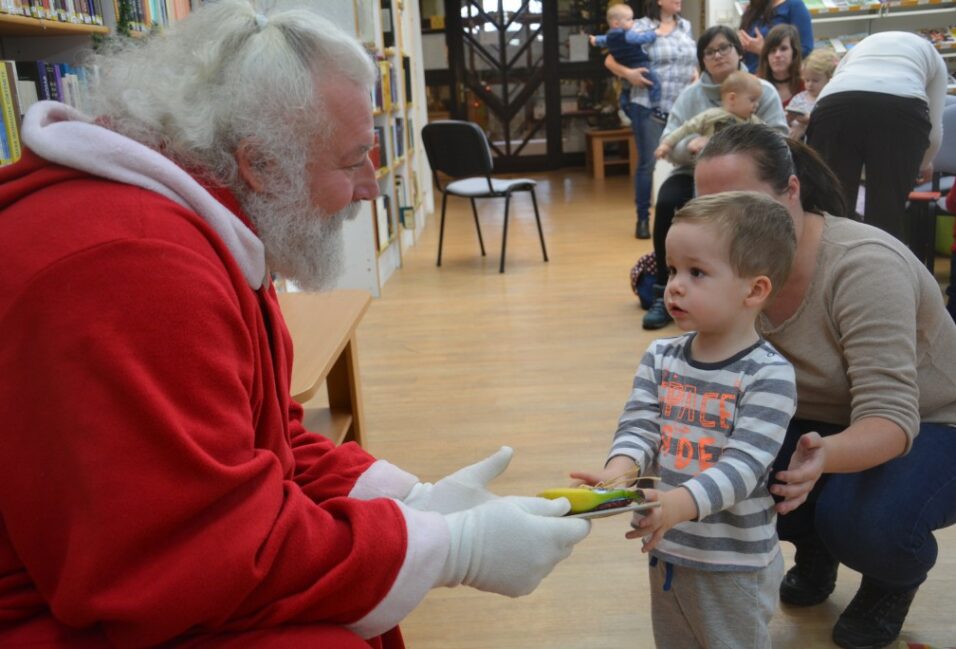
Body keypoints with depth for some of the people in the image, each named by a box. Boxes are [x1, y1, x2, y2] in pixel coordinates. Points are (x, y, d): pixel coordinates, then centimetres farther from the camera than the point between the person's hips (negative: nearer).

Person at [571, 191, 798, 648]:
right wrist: (619, 471, -31)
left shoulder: (769, 374, -19)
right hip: (667, 550, 5)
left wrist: (681, 503, -40)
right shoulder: (661, 358, -2)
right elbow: (639, 425, -9)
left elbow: (745, 463, -25)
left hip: (735, 564, -5)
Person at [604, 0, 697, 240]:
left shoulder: (686, 26, 13)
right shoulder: (640, 28, -4)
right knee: (647, 163, -1)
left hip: (682, 108, 5)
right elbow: (610, 61, -4)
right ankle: (643, 219, 10)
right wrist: (628, 73, -20)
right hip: (649, 107, -5)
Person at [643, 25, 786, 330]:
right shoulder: (690, 95, 8)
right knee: (667, 203, -29)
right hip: (696, 174, 1)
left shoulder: (763, 90, 5)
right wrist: (690, 146, -25)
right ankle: (664, 295, -18)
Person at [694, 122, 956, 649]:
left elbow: (890, 419, -35)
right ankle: (814, 551, 11)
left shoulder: (863, 264, -30)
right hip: (819, 425, 5)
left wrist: (824, 457, -56)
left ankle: (895, 580, 6)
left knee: (862, 520, -35)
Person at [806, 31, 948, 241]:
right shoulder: (932, 55, 36)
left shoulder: (860, 47, 41)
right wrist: (924, 163, 51)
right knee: (887, 220, 3)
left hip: (835, 108, 2)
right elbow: (934, 127, 30)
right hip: (902, 110, -1)